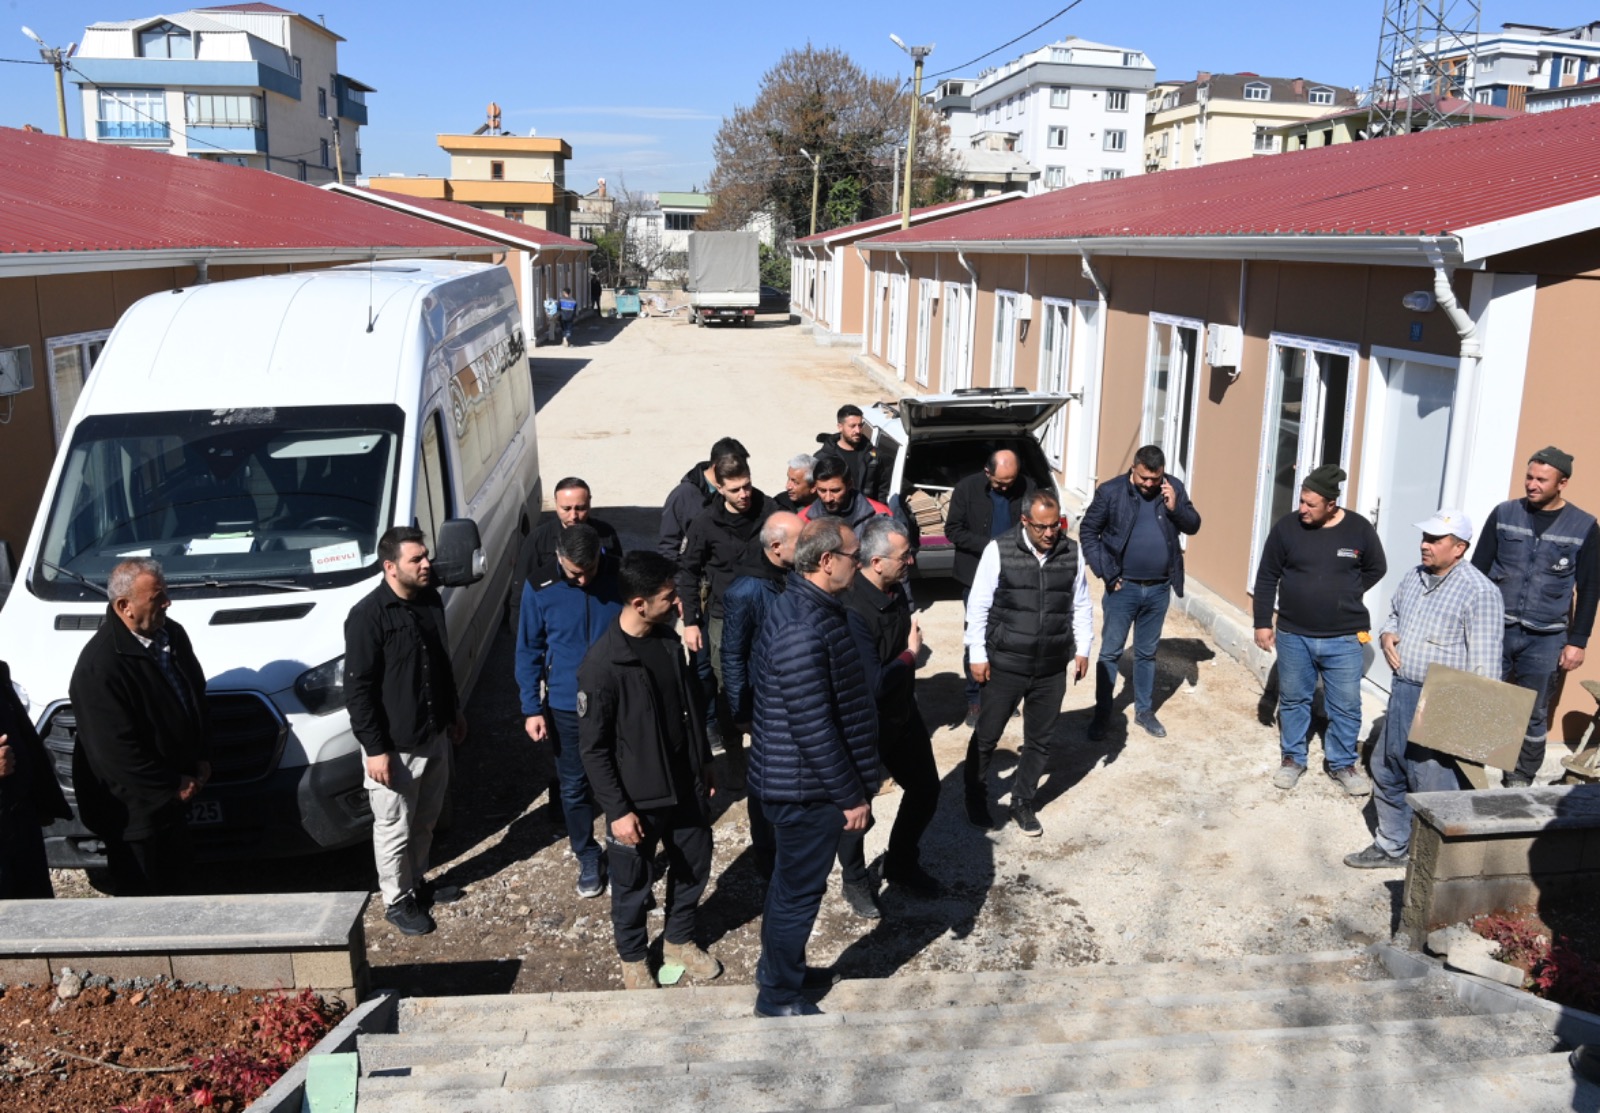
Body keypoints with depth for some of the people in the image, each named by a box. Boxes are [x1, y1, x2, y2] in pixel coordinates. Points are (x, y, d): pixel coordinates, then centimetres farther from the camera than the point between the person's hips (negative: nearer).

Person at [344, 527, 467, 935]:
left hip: (435, 735, 7)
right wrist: (375, 749, -19)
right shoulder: (368, 616, -21)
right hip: (395, 746, -7)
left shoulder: (431, 600, 1)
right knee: (395, 828, 9)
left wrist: (455, 711, 19)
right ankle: (397, 901, 27)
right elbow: (358, 690, -19)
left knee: (425, 821, 22)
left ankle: (418, 882, 41)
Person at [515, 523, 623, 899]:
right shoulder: (539, 588, -13)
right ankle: (588, 858, 33)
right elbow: (529, 651, -3)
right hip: (566, 706, 1)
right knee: (574, 787, 13)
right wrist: (531, 708, -5)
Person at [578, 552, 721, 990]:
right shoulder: (602, 664, -24)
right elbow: (593, 747, -18)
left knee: (694, 866, 21)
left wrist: (704, 763, 15)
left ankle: (679, 940, 45)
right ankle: (633, 956, 39)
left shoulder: (668, 639, -3)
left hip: (686, 784, 6)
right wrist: (617, 810, -17)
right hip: (637, 797, -6)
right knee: (632, 885, 14)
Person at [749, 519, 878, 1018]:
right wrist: (852, 796, -17)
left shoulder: (806, 605, 5)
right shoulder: (802, 630, -28)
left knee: (791, 883, 24)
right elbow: (814, 728, -26)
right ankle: (779, 997, 25)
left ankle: (775, 969, 42)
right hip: (808, 788, -10)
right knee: (799, 891, 7)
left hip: (794, 781, 10)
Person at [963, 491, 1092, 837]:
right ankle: (976, 798, 34)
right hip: (1005, 665, -3)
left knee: (1039, 741, 14)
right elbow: (978, 606, -7)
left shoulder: (1072, 552, -3)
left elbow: (1082, 605, 8)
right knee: (987, 735, 11)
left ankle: (1022, 804, 34)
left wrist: (1082, 649, 8)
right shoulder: (999, 550, -13)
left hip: (1053, 669, 3)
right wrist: (977, 655, -6)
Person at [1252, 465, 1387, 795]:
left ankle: (1343, 764, 25)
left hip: (1344, 639, 0)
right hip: (1293, 635, 1)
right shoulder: (1286, 527, -7)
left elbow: (1376, 569, 10)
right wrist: (1263, 623, -1)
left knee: (1346, 705, 7)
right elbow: (1266, 578, 0)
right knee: (1293, 700, 13)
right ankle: (1292, 758, 30)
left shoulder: (1358, 529, -7)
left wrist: (1345, 596, 2)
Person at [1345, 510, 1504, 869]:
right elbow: (1394, 613, 26)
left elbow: (1484, 663, -18)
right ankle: (1391, 846, 36)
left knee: (1432, 786, -2)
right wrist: (1387, 634, 2)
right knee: (1386, 772, 19)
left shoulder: (1479, 592, -16)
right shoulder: (1415, 576, 9)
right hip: (1402, 692, 9)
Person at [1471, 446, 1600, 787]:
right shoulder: (1503, 514, 0)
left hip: (1546, 639, -1)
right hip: (1495, 629, 1)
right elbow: (1478, 570, 5)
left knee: (1533, 715, 7)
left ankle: (1519, 782, 19)